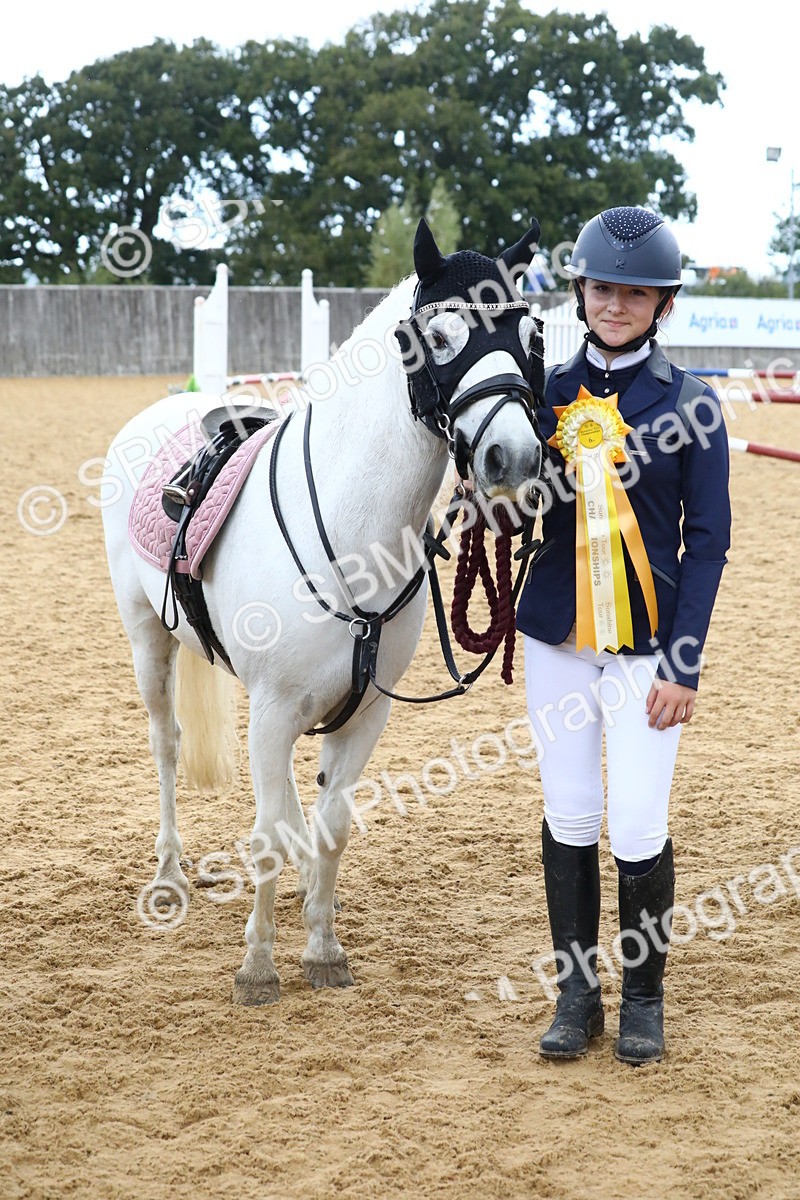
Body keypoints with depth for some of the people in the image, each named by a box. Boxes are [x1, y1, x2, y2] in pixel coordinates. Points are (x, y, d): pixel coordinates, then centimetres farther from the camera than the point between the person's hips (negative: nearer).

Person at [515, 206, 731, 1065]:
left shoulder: (686, 404, -4)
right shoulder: (551, 392, 6)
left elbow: (706, 541, -5)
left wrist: (683, 666, -10)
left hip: (646, 648, -3)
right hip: (556, 639, 3)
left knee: (638, 831, -4)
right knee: (568, 818, 8)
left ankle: (644, 998, 16)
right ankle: (576, 994, 21)